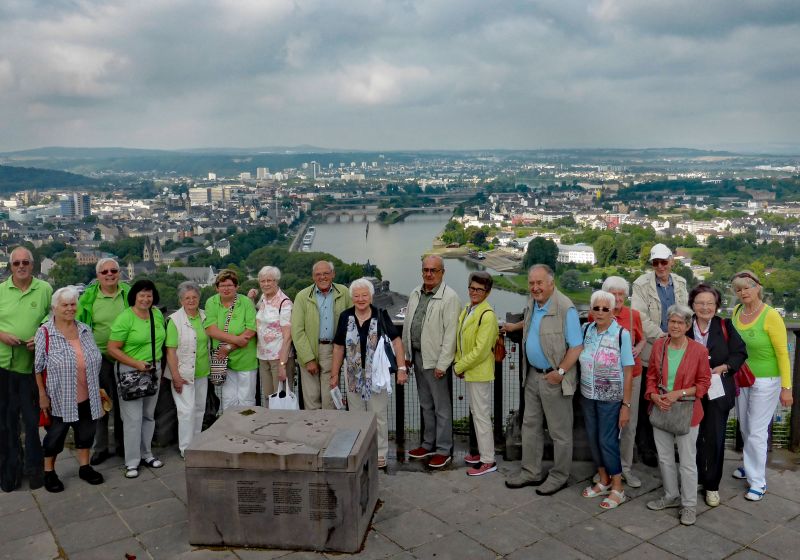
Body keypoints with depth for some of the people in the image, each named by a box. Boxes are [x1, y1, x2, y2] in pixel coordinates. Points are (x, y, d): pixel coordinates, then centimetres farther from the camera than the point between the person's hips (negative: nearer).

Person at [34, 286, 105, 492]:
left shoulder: (85, 330, 4)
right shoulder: (45, 333, -10)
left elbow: (96, 359, 11)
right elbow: (38, 367, -9)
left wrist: (97, 389, 10)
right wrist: (42, 395, -10)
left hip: (87, 397, 5)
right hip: (60, 399, -4)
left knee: (86, 432, 15)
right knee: (55, 435, 10)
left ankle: (84, 467, 32)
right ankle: (49, 472, 26)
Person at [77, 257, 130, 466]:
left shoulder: (127, 293, 0)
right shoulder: (89, 296, -3)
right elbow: (78, 325, 3)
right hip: (99, 356, -1)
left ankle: (122, 445, 27)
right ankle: (100, 448, 21)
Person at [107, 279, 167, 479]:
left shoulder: (157, 314, 4)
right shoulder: (125, 318, -14)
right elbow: (112, 349, -16)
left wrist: (156, 362, 9)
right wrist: (137, 364, -20)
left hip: (153, 370, 6)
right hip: (130, 371, -6)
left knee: (149, 415, 15)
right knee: (133, 417, -4)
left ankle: (145, 453, 28)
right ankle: (132, 462, 6)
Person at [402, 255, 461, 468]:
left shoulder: (450, 297, -13)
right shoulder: (415, 294, 10)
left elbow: (450, 333, -17)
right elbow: (407, 325, 14)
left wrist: (442, 364, -18)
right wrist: (406, 354, 12)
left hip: (435, 360, -7)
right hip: (417, 356, 7)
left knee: (442, 407, 2)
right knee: (426, 404, 18)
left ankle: (443, 450, 12)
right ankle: (428, 444, 30)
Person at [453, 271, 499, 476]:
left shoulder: (487, 315, -20)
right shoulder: (466, 310, 7)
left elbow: (481, 350, -23)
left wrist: (459, 367, -15)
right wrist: (458, 363, 2)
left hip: (480, 372, -9)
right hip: (468, 370, 9)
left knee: (481, 415, -1)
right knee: (475, 412, 18)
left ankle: (488, 461, 9)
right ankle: (483, 451, 32)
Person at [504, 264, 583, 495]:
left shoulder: (565, 308, -21)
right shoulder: (533, 303, 5)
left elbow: (577, 346, -20)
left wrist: (560, 372, -22)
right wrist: (515, 326, 32)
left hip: (554, 378, -8)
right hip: (533, 374, 8)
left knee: (559, 431, 6)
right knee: (530, 425, 15)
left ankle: (559, 476, 21)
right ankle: (531, 472, 28)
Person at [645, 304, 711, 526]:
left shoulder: (698, 350, -11)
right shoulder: (659, 345, 0)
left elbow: (703, 383, -6)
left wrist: (679, 393, -18)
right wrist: (654, 395, -10)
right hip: (661, 409, 4)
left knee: (688, 461, 5)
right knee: (664, 457, 16)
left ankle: (689, 505, 21)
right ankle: (671, 496, 35)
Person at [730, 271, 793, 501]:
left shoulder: (771, 316, -18)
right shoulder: (736, 312, -2)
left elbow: (783, 353, -15)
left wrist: (786, 387, -14)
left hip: (766, 381, -5)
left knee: (756, 432, -1)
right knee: (745, 429, 15)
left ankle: (758, 482, 11)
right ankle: (750, 466, 33)